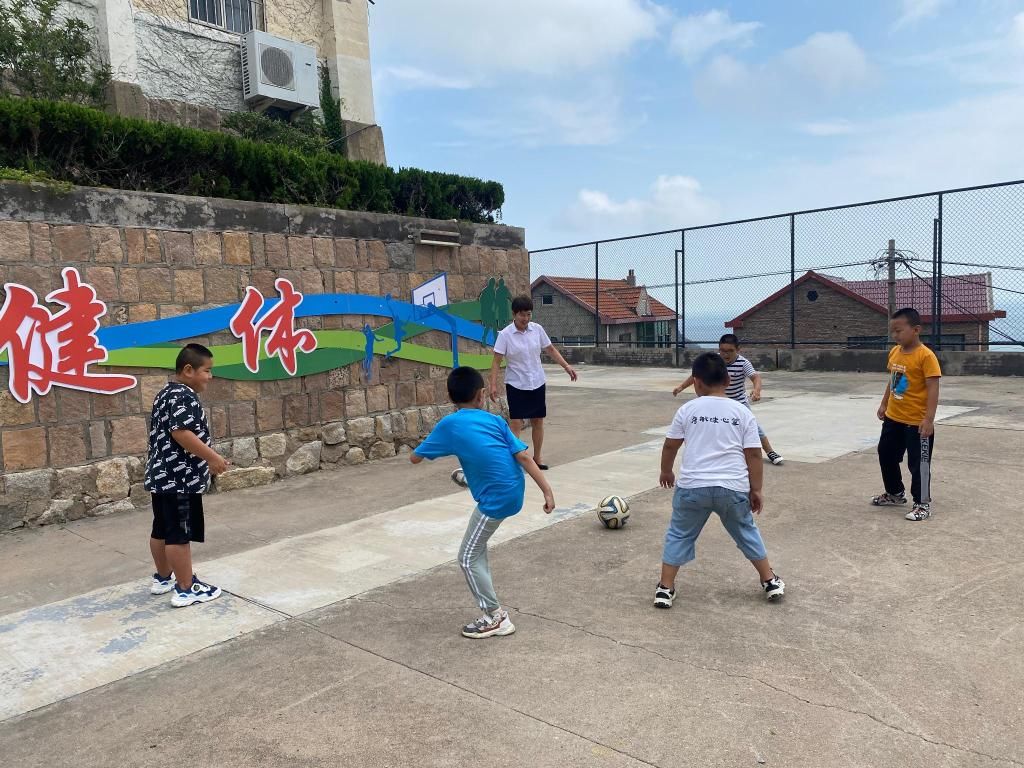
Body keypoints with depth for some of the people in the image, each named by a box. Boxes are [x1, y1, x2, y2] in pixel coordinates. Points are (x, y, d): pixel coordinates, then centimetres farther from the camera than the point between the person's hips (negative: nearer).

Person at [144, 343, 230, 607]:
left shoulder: (165, 393, 16)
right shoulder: (184, 396, -16)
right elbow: (181, 433, -27)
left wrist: (205, 459, 26)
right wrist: (212, 457, -22)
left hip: (162, 474, 11)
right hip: (180, 477, -11)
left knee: (162, 529, 19)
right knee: (180, 534, -4)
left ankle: (163, 578, 32)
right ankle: (186, 589, 2)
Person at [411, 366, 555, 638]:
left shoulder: (448, 424, -4)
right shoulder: (495, 419, 6)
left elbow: (414, 458, 5)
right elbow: (523, 456, -1)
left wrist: (428, 446, 27)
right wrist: (547, 491, 1)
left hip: (496, 499, -6)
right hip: (515, 492, 6)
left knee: (469, 558, 9)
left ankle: (496, 618, 15)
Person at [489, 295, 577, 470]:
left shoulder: (537, 329, -1)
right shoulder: (505, 334, -12)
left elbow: (551, 350, 9)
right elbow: (496, 361, -12)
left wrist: (566, 366, 1)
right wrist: (493, 385, -20)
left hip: (537, 383, 4)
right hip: (516, 385, -4)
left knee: (538, 421, 10)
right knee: (516, 424, -6)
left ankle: (537, 456, 24)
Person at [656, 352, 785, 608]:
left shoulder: (687, 410, 1)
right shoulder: (743, 412, 2)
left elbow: (670, 446, 8)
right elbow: (753, 455, 1)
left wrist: (666, 471, 26)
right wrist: (756, 490, 10)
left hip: (693, 487, -1)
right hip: (733, 488, 1)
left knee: (679, 535, 14)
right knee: (746, 532, 24)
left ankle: (665, 589, 14)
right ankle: (771, 581, 32)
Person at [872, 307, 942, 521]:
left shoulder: (925, 355, -19)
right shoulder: (894, 352, 5)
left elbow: (933, 388, -20)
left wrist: (929, 419, -24)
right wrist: (884, 404, 19)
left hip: (917, 421, -8)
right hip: (893, 418, 8)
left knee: (918, 463, 2)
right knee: (886, 455, 18)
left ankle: (922, 504, 16)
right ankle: (895, 494, 36)